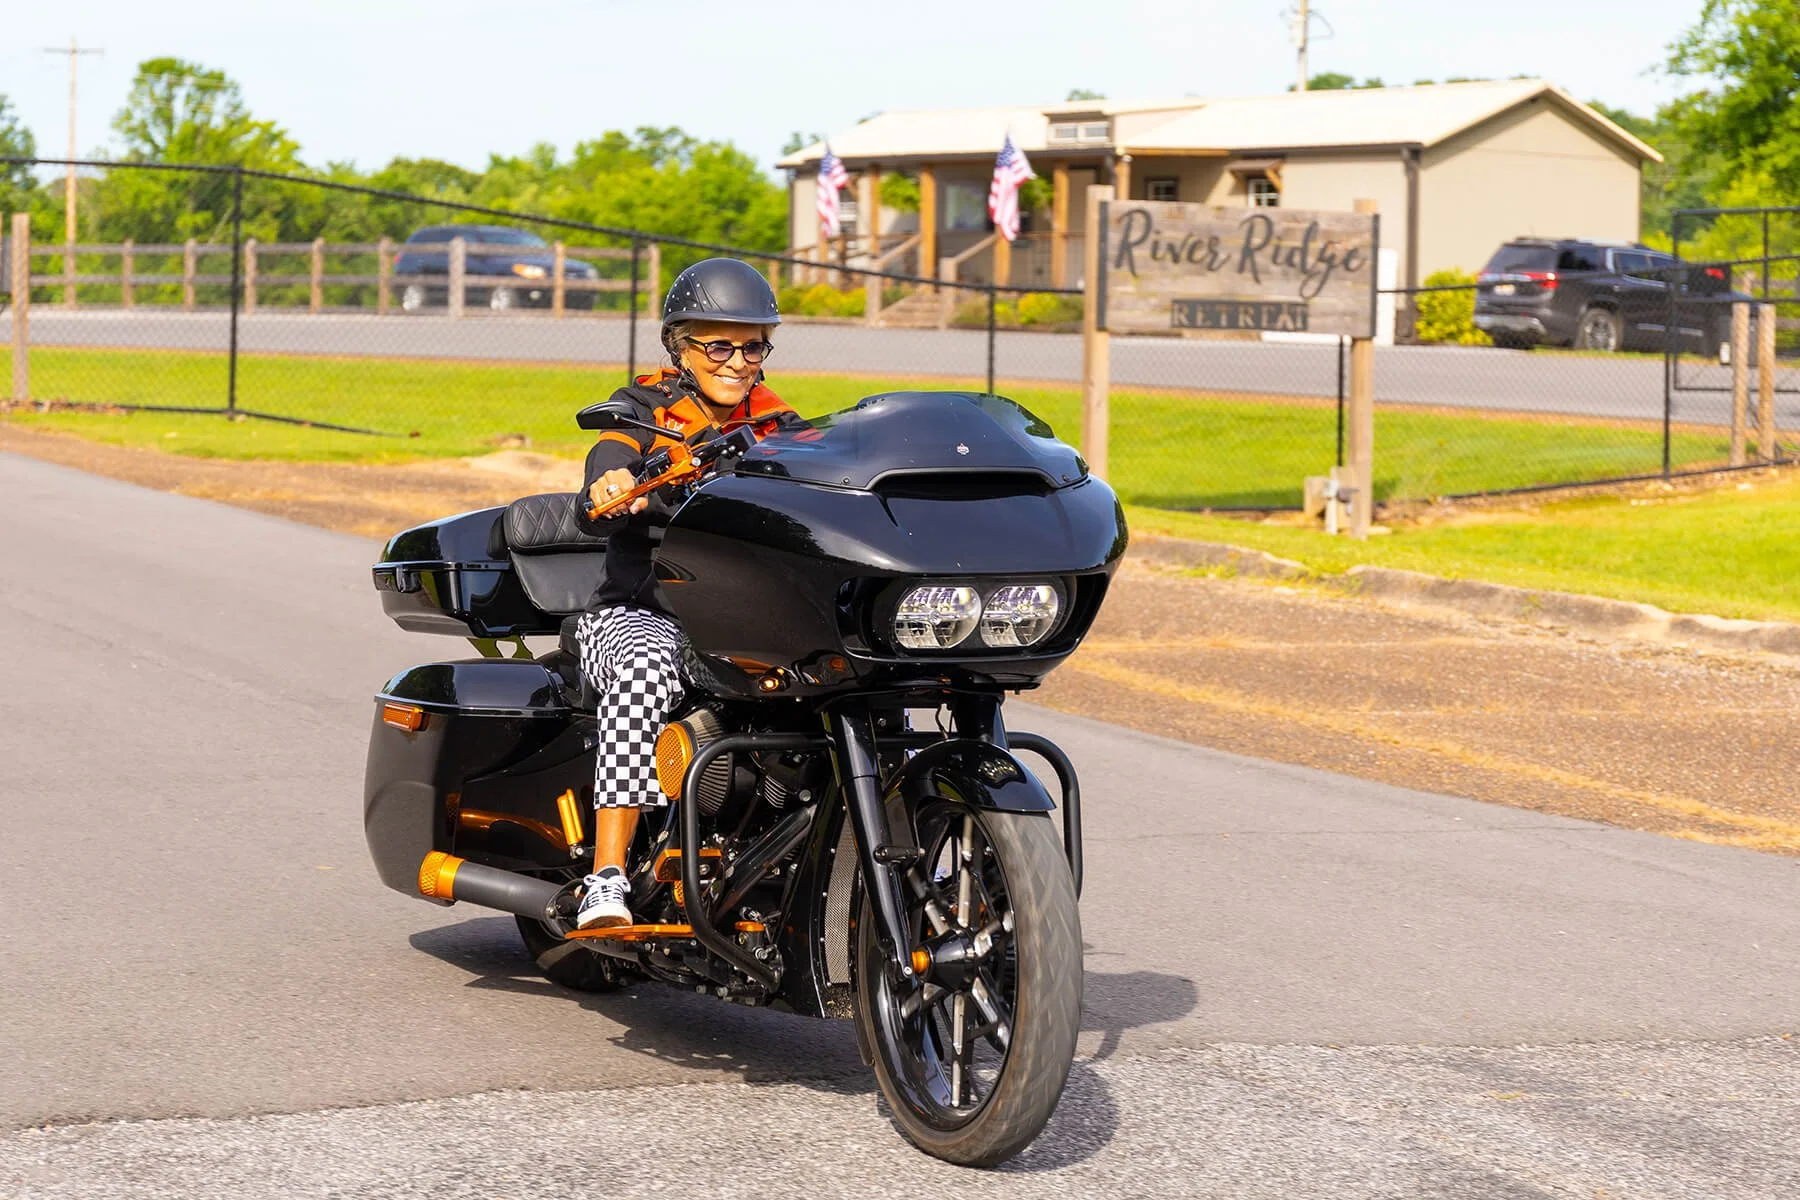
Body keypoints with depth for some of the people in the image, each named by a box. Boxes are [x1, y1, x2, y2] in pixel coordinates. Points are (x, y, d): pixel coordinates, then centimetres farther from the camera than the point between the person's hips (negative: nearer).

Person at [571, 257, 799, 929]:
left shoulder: (776, 426, 15)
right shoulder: (643, 412, 3)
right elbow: (595, 513, -13)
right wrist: (609, 493, -38)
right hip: (642, 614, -3)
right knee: (648, 667, -38)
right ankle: (607, 877, -41)